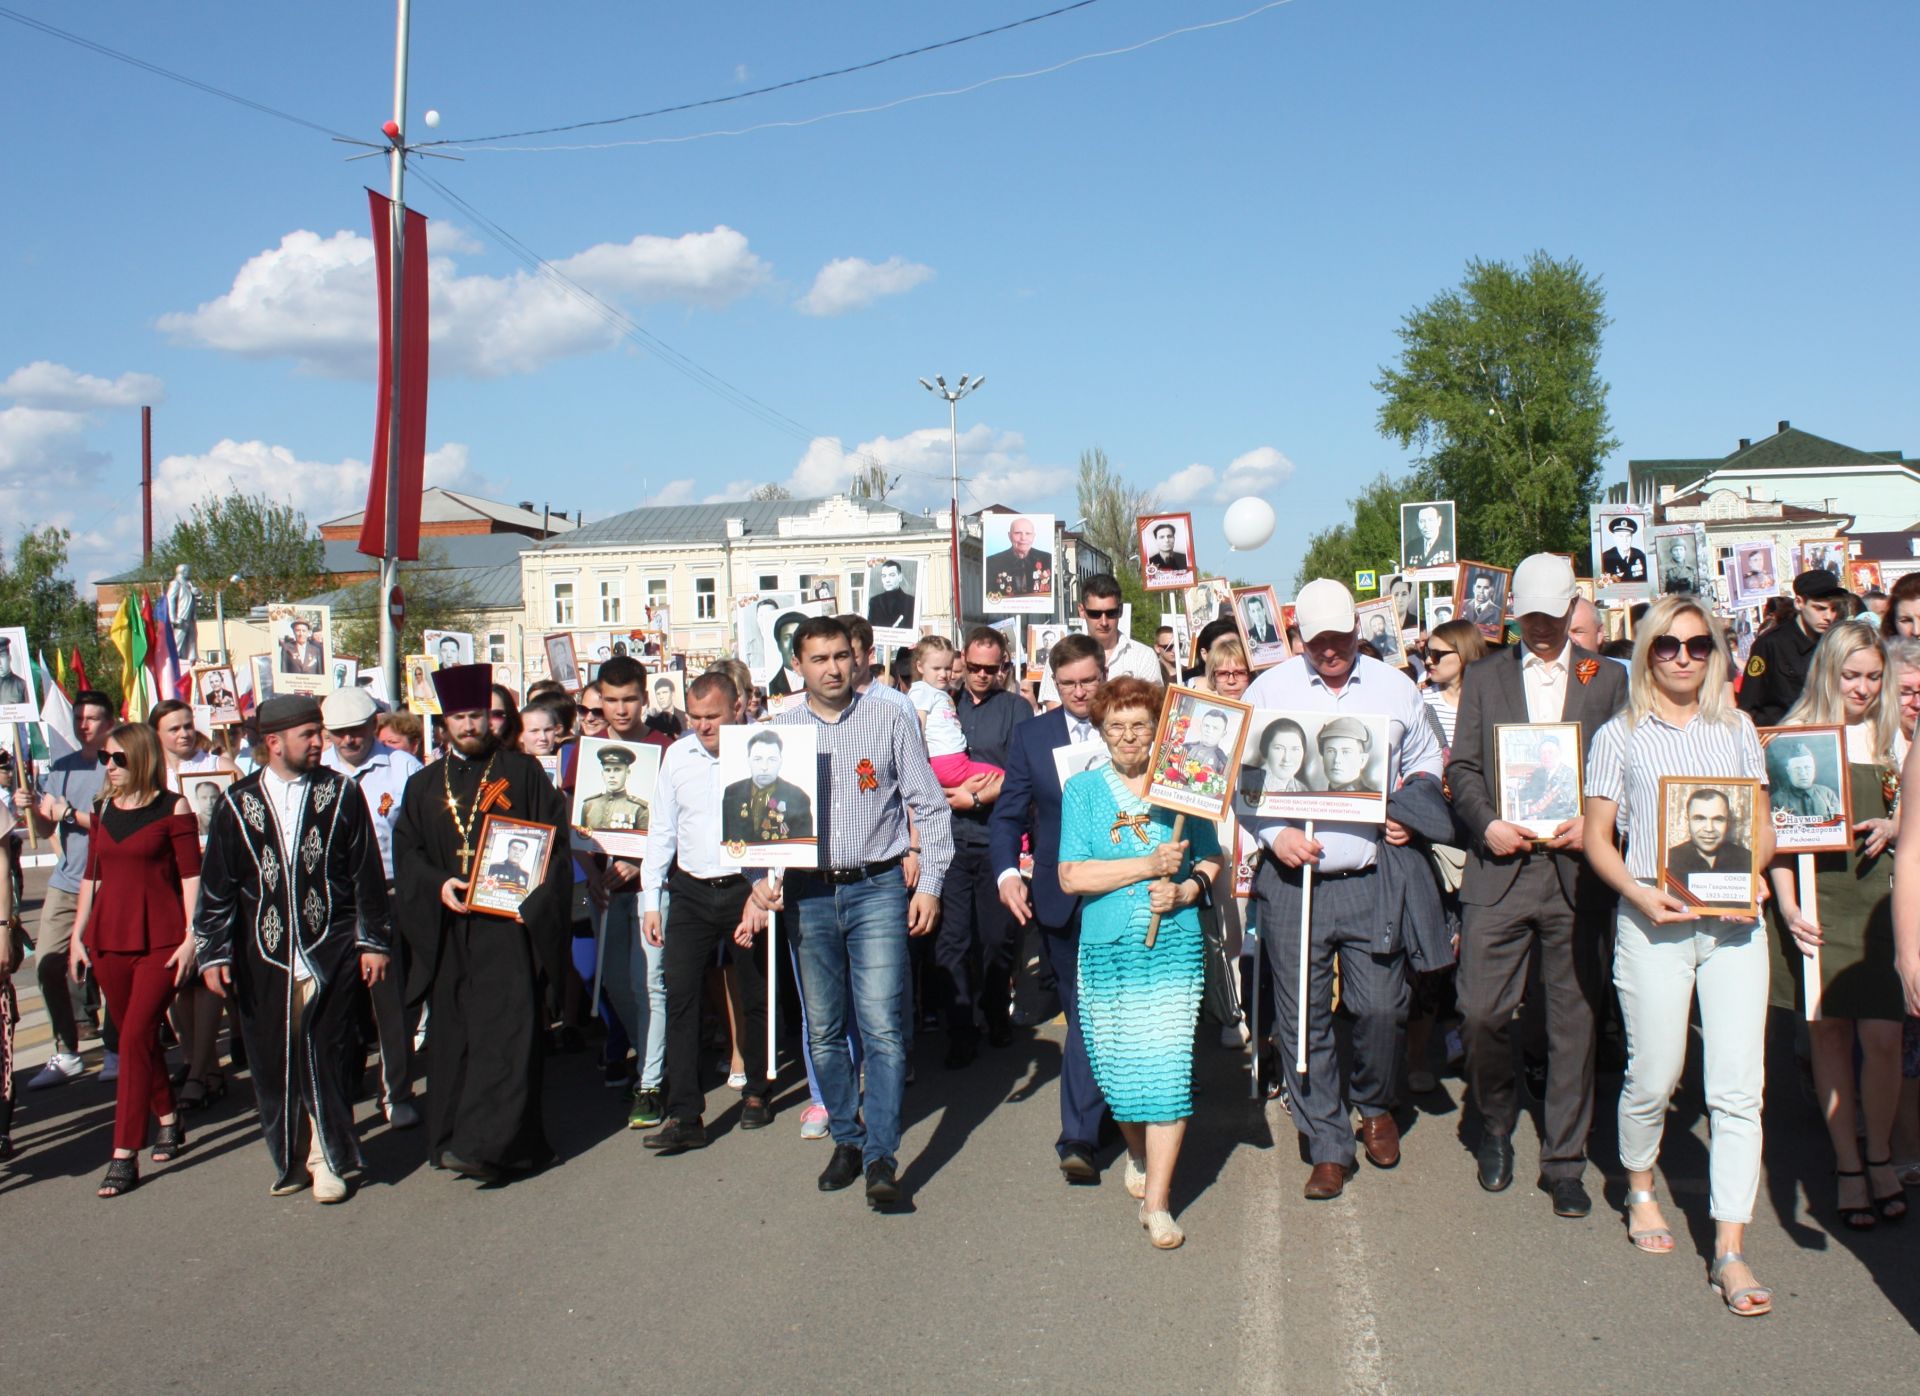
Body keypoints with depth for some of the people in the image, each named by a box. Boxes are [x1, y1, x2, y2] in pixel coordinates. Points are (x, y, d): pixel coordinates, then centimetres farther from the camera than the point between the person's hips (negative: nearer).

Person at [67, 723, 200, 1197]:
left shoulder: (172, 809, -4)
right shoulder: (103, 809, 12)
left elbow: (190, 875, -5)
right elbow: (92, 876, 16)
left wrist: (191, 937, -10)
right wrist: (77, 935, 12)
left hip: (160, 939, -5)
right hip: (109, 937, 6)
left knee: (135, 1037, -10)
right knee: (136, 1037, 12)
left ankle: (124, 1155, -9)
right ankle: (168, 1121, 30)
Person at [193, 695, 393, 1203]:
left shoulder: (340, 794, 2)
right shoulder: (239, 802, 4)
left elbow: (367, 874, 3)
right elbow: (216, 885, 7)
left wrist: (373, 940, 0)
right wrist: (214, 952, 2)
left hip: (328, 951, -2)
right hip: (264, 956, 2)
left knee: (327, 1060, -1)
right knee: (273, 1063, 6)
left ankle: (328, 1161, 11)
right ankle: (291, 1160, 21)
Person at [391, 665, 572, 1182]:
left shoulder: (522, 772, 5)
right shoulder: (424, 785, 16)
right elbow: (405, 850, 11)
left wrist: (534, 900, -11)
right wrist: (437, 884, -8)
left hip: (509, 921, -4)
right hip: (448, 928, 4)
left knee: (505, 1028, -11)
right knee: (452, 1033, 6)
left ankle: (488, 1143, -14)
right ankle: (453, 1139, 15)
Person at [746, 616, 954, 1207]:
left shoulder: (889, 720, 2)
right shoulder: (778, 730, 7)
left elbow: (929, 805, 3)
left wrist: (930, 884, -4)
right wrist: (760, 878, -7)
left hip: (877, 889, -2)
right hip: (808, 894, 3)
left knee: (882, 1026, -9)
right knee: (824, 1030, 10)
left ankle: (881, 1158, -3)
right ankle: (846, 1139, 26)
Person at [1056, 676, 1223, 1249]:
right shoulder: (1082, 790, 5)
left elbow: (1211, 861, 10)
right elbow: (1071, 876, -4)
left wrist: (1182, 890, -11)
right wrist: (1148, 866, -12)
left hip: (1175, 946, -1)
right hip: (1107, 948, 1)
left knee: (1168, 1067, -8)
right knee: (1118, 1068, 7)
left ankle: (1157, 1202, -2)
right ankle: (1138, 1153, 37)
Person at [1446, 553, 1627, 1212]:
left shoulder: (1608, 678, 11)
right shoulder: (1484, 676, 12)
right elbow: (1461, 766, 8)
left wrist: (1594, 824, -10)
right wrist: (1487, 825, -9)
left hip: (1577, 868, 0)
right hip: (1500, 868, 0)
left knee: (1574, 1020, 4)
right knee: (1481, 1010, -6)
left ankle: (1564, 1161, 17)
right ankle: (1496, 1122, 21)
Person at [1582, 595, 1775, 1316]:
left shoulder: (1736, 728, 11)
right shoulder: (1620, 735, 4)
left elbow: (1763, 824, 15)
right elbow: (1597, 837, 4)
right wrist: (1639, 892, -13)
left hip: (1734, 924, 2)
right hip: (1652, 925, -2)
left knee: (1739, 1088, -4)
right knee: (1653, 1077, 5)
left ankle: (1730, 1251, 0)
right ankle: (1639, 1189, 33)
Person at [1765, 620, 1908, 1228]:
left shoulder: (1890, 737, 9)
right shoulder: (1794, 736, 1)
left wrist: (1891, 827, -5)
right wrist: (1786, 903, -11)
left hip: (1876, 895, 2)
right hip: (1816, 897, -2)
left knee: (1881, 1036, -4)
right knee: (1829, 1032, 5)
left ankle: (1880, 1155, 18)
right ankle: (1847, 1164, 17)